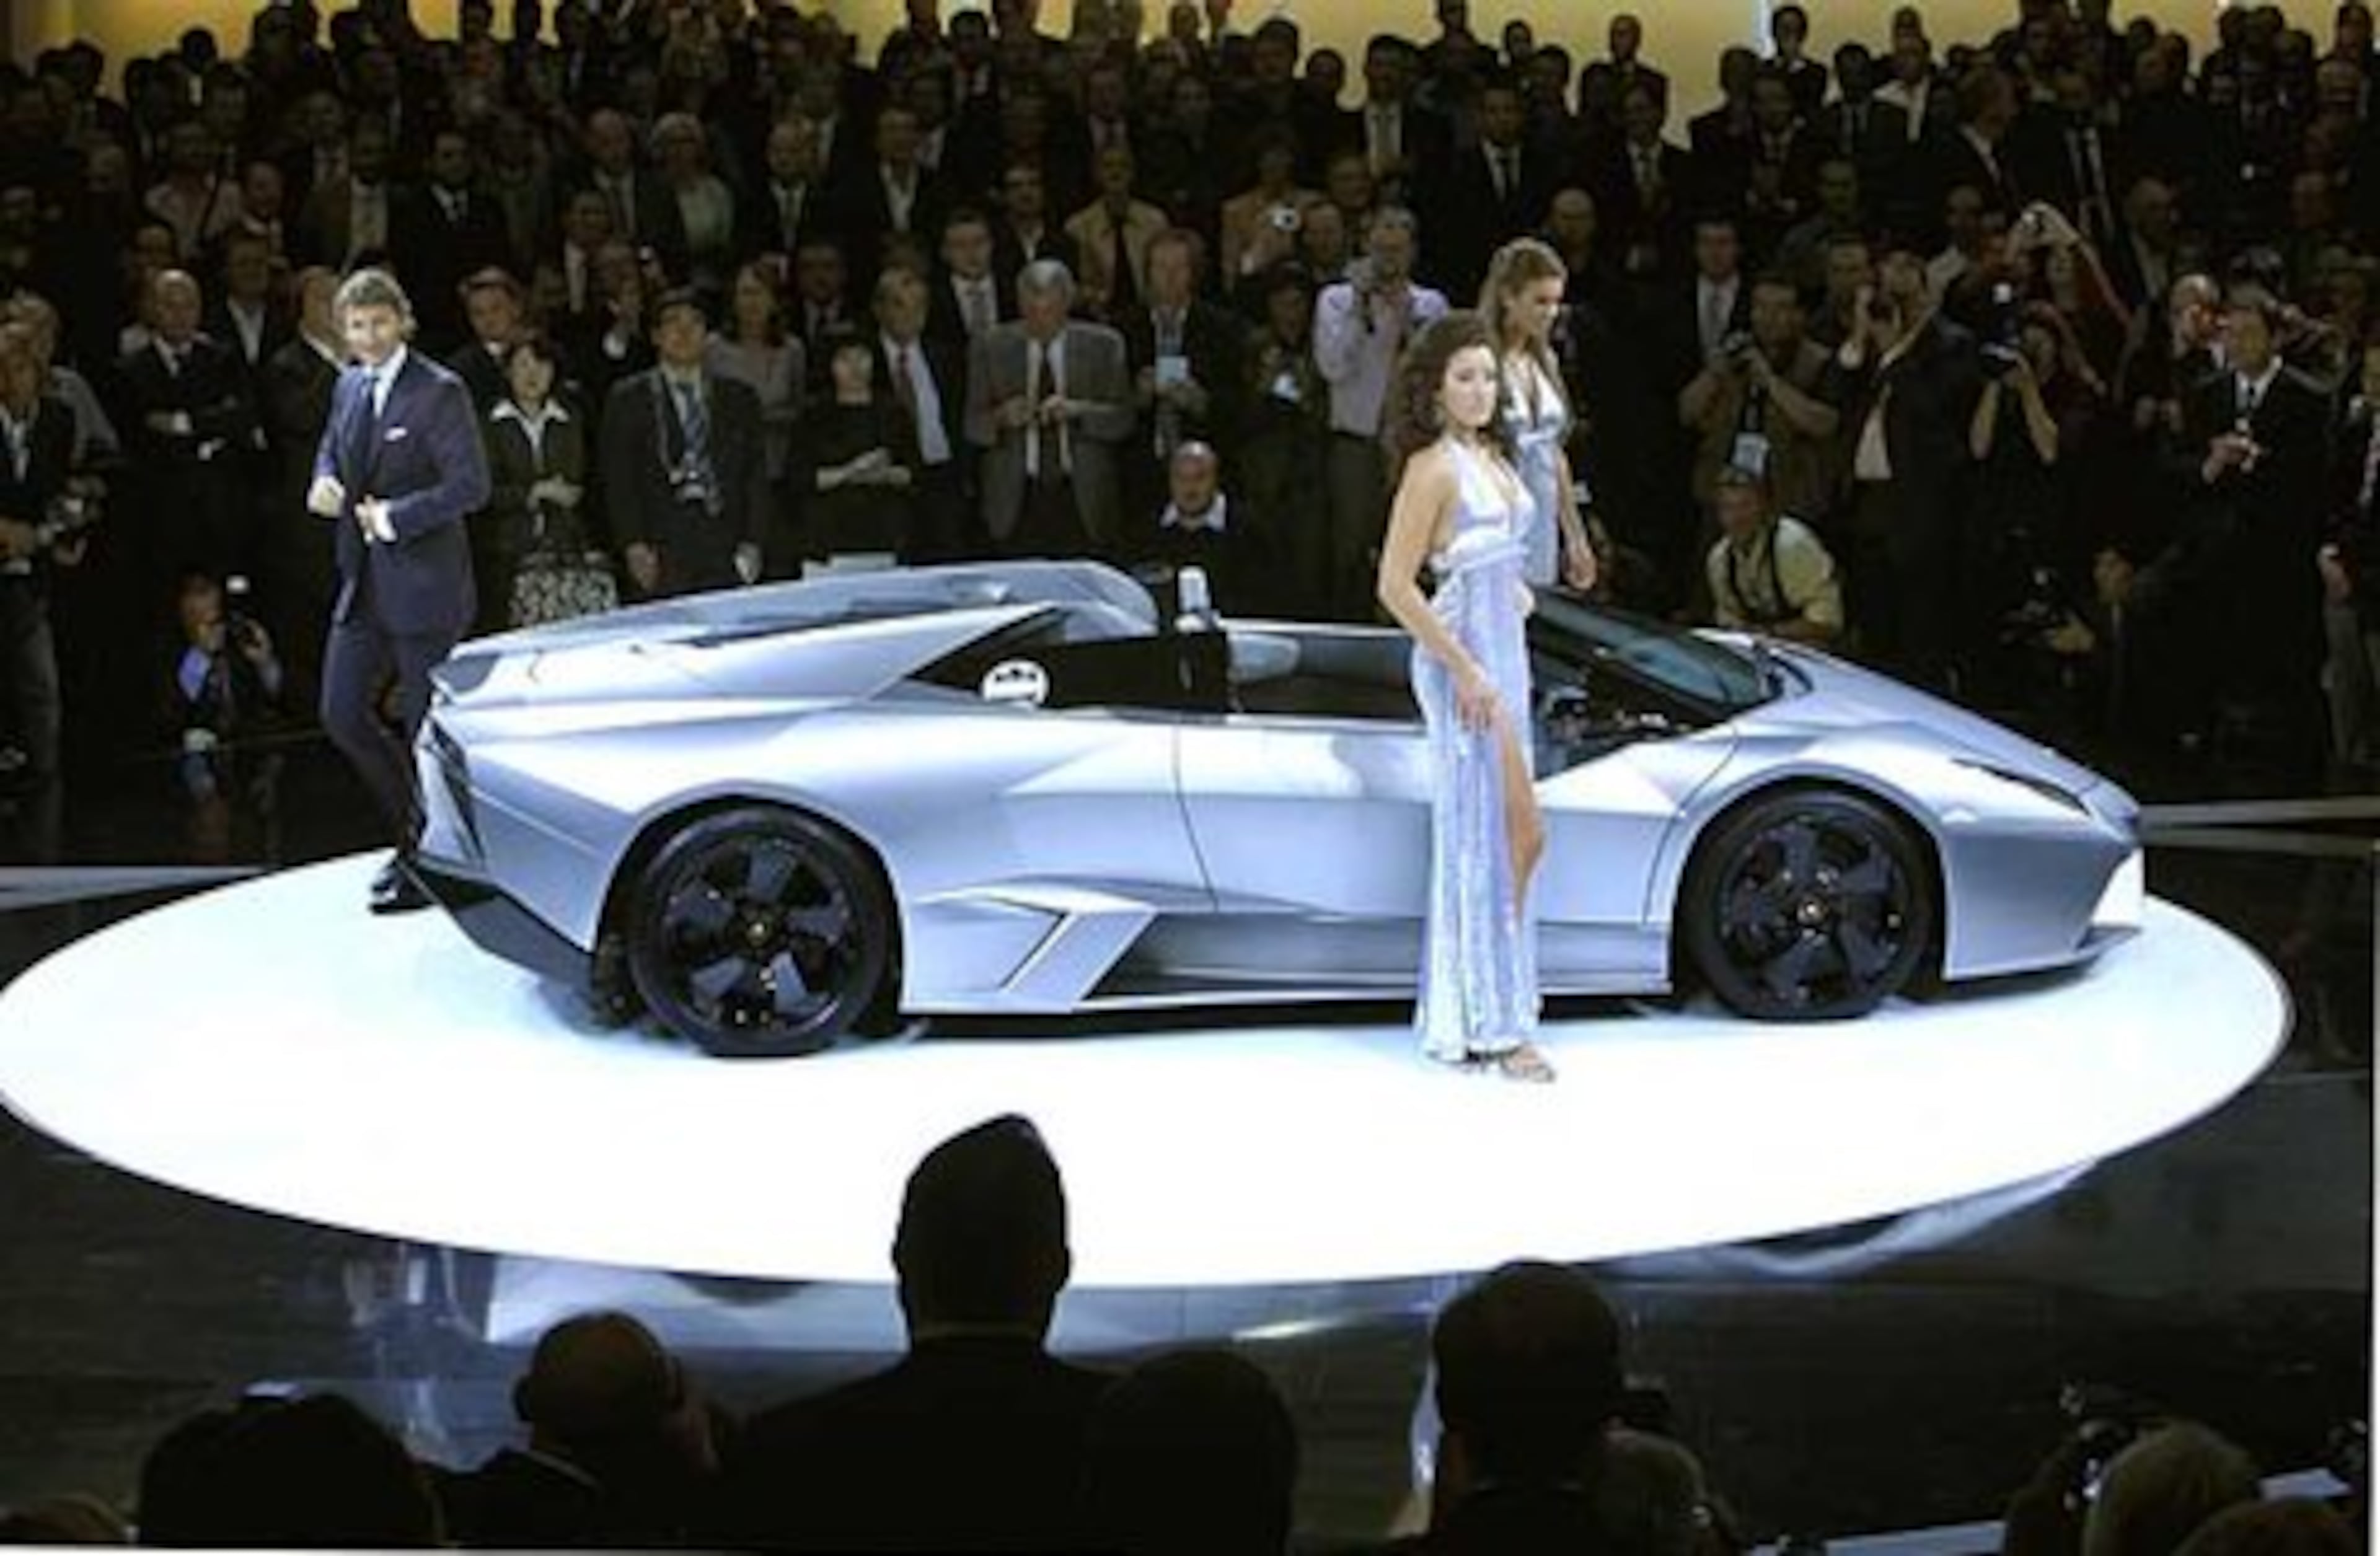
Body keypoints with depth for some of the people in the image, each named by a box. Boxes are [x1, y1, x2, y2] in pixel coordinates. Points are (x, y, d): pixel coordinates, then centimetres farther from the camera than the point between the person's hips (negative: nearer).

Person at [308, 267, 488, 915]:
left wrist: (393, 517, -18)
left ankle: (427, 864, 11)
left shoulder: (440, 393, -12)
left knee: (425, 728, 0)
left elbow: (471, 485, -16)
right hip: (363, 584, 7)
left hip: (422, 582, -7)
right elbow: (331, 450, 26)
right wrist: (324, 485, 3)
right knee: (343, 715, 7)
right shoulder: (349, 387, 11)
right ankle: (418, 828, 25)